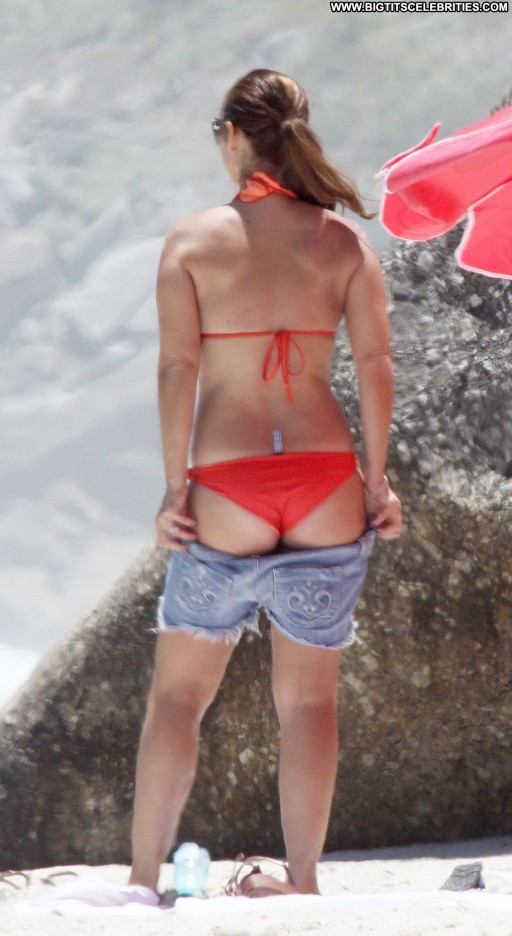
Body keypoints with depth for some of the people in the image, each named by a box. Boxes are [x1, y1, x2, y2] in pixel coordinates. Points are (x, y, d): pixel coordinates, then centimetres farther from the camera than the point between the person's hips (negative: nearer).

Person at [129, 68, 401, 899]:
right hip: (326, 485, 2)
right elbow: (376, 363, -1)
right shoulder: (344, 239, 4)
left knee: (178, 691, 10)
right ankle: (303, 883, 9)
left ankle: (144, 878, 8)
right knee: (310, 697, 10)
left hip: (228, 487, -2)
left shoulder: (192, 240, -1)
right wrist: (378, 479, 4)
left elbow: (178, 368, -6)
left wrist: (175, 485, -4)